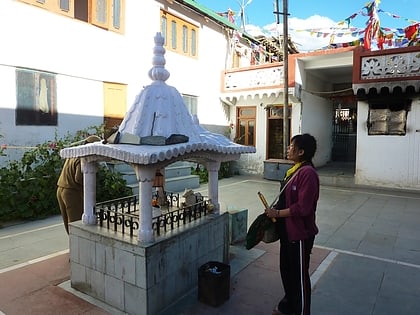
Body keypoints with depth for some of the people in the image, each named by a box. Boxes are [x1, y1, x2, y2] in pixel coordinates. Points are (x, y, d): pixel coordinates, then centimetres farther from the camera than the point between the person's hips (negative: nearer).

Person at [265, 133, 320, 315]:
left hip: (300, 233, -9)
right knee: (286, 270, 23)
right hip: (287, 230, 10)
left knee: (299, 275, 9)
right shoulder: (295, 170, 8)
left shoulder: (308, 173, -23)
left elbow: (303, 207, -26)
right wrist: (275, 210, 5)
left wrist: (277, 213, -18)